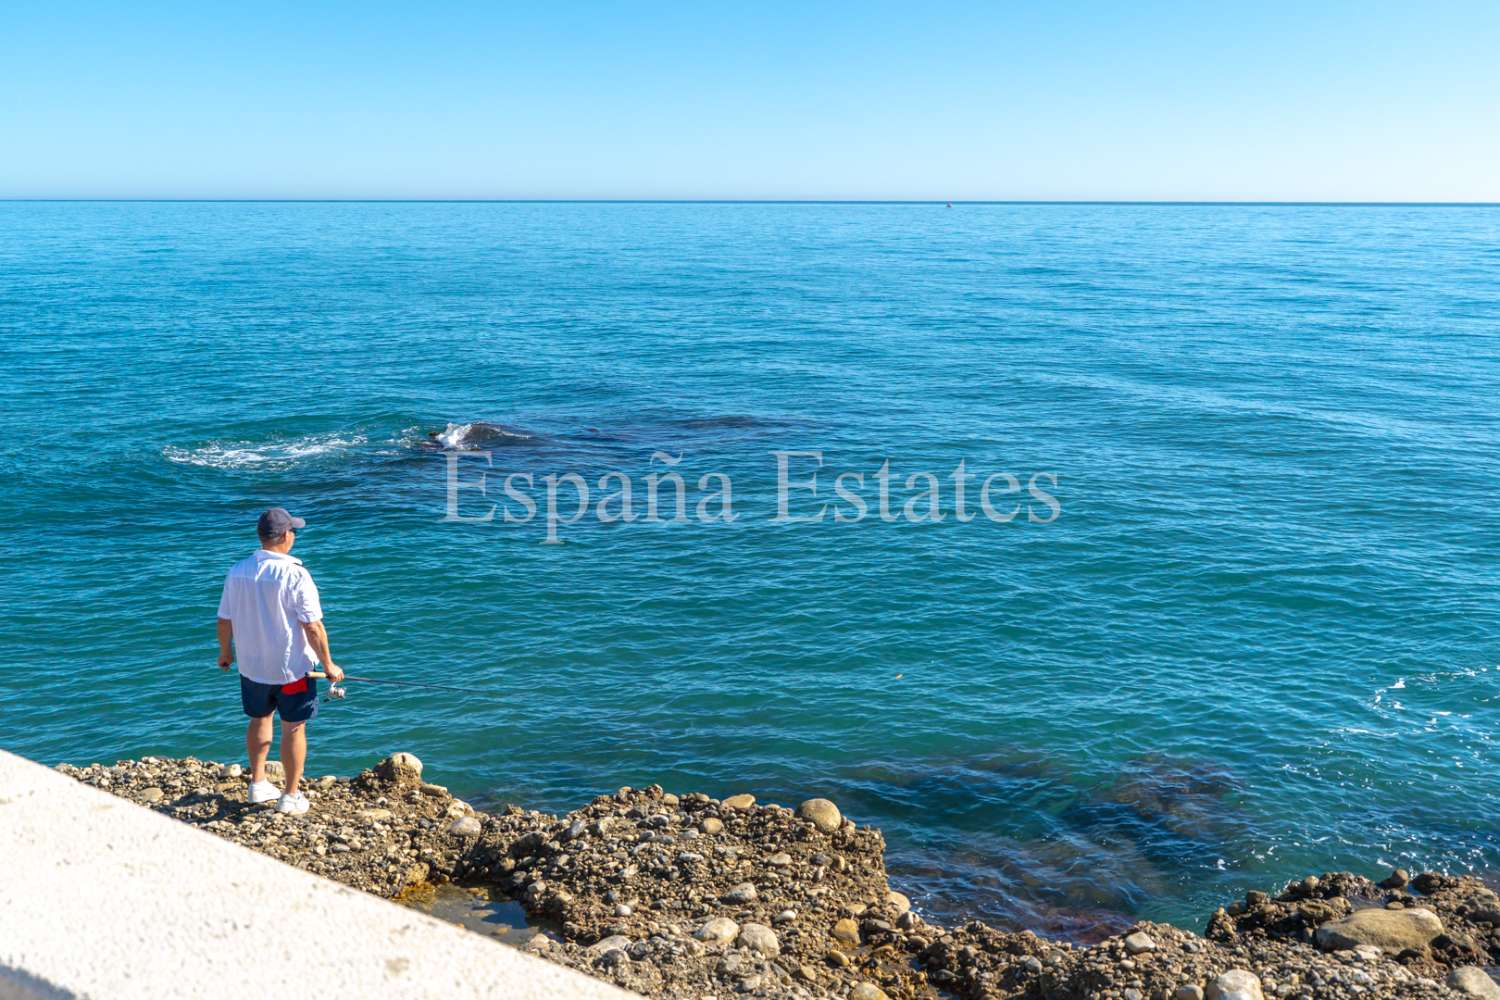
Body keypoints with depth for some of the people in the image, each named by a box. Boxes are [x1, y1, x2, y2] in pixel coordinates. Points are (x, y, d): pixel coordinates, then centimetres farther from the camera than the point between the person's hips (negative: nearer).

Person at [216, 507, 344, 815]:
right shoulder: (295, 575, -21)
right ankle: (291, 796, 14)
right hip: (291, 668, -5)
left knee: (259, 720, 23)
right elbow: (313, 627, -19)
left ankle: (258, 784, 34)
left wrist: (225, 652, 22)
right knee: (294, 729, 7)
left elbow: (224, 620, 4)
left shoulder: (237, 571, -4)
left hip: (251, 665, 5)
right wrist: (328, 664, -9)